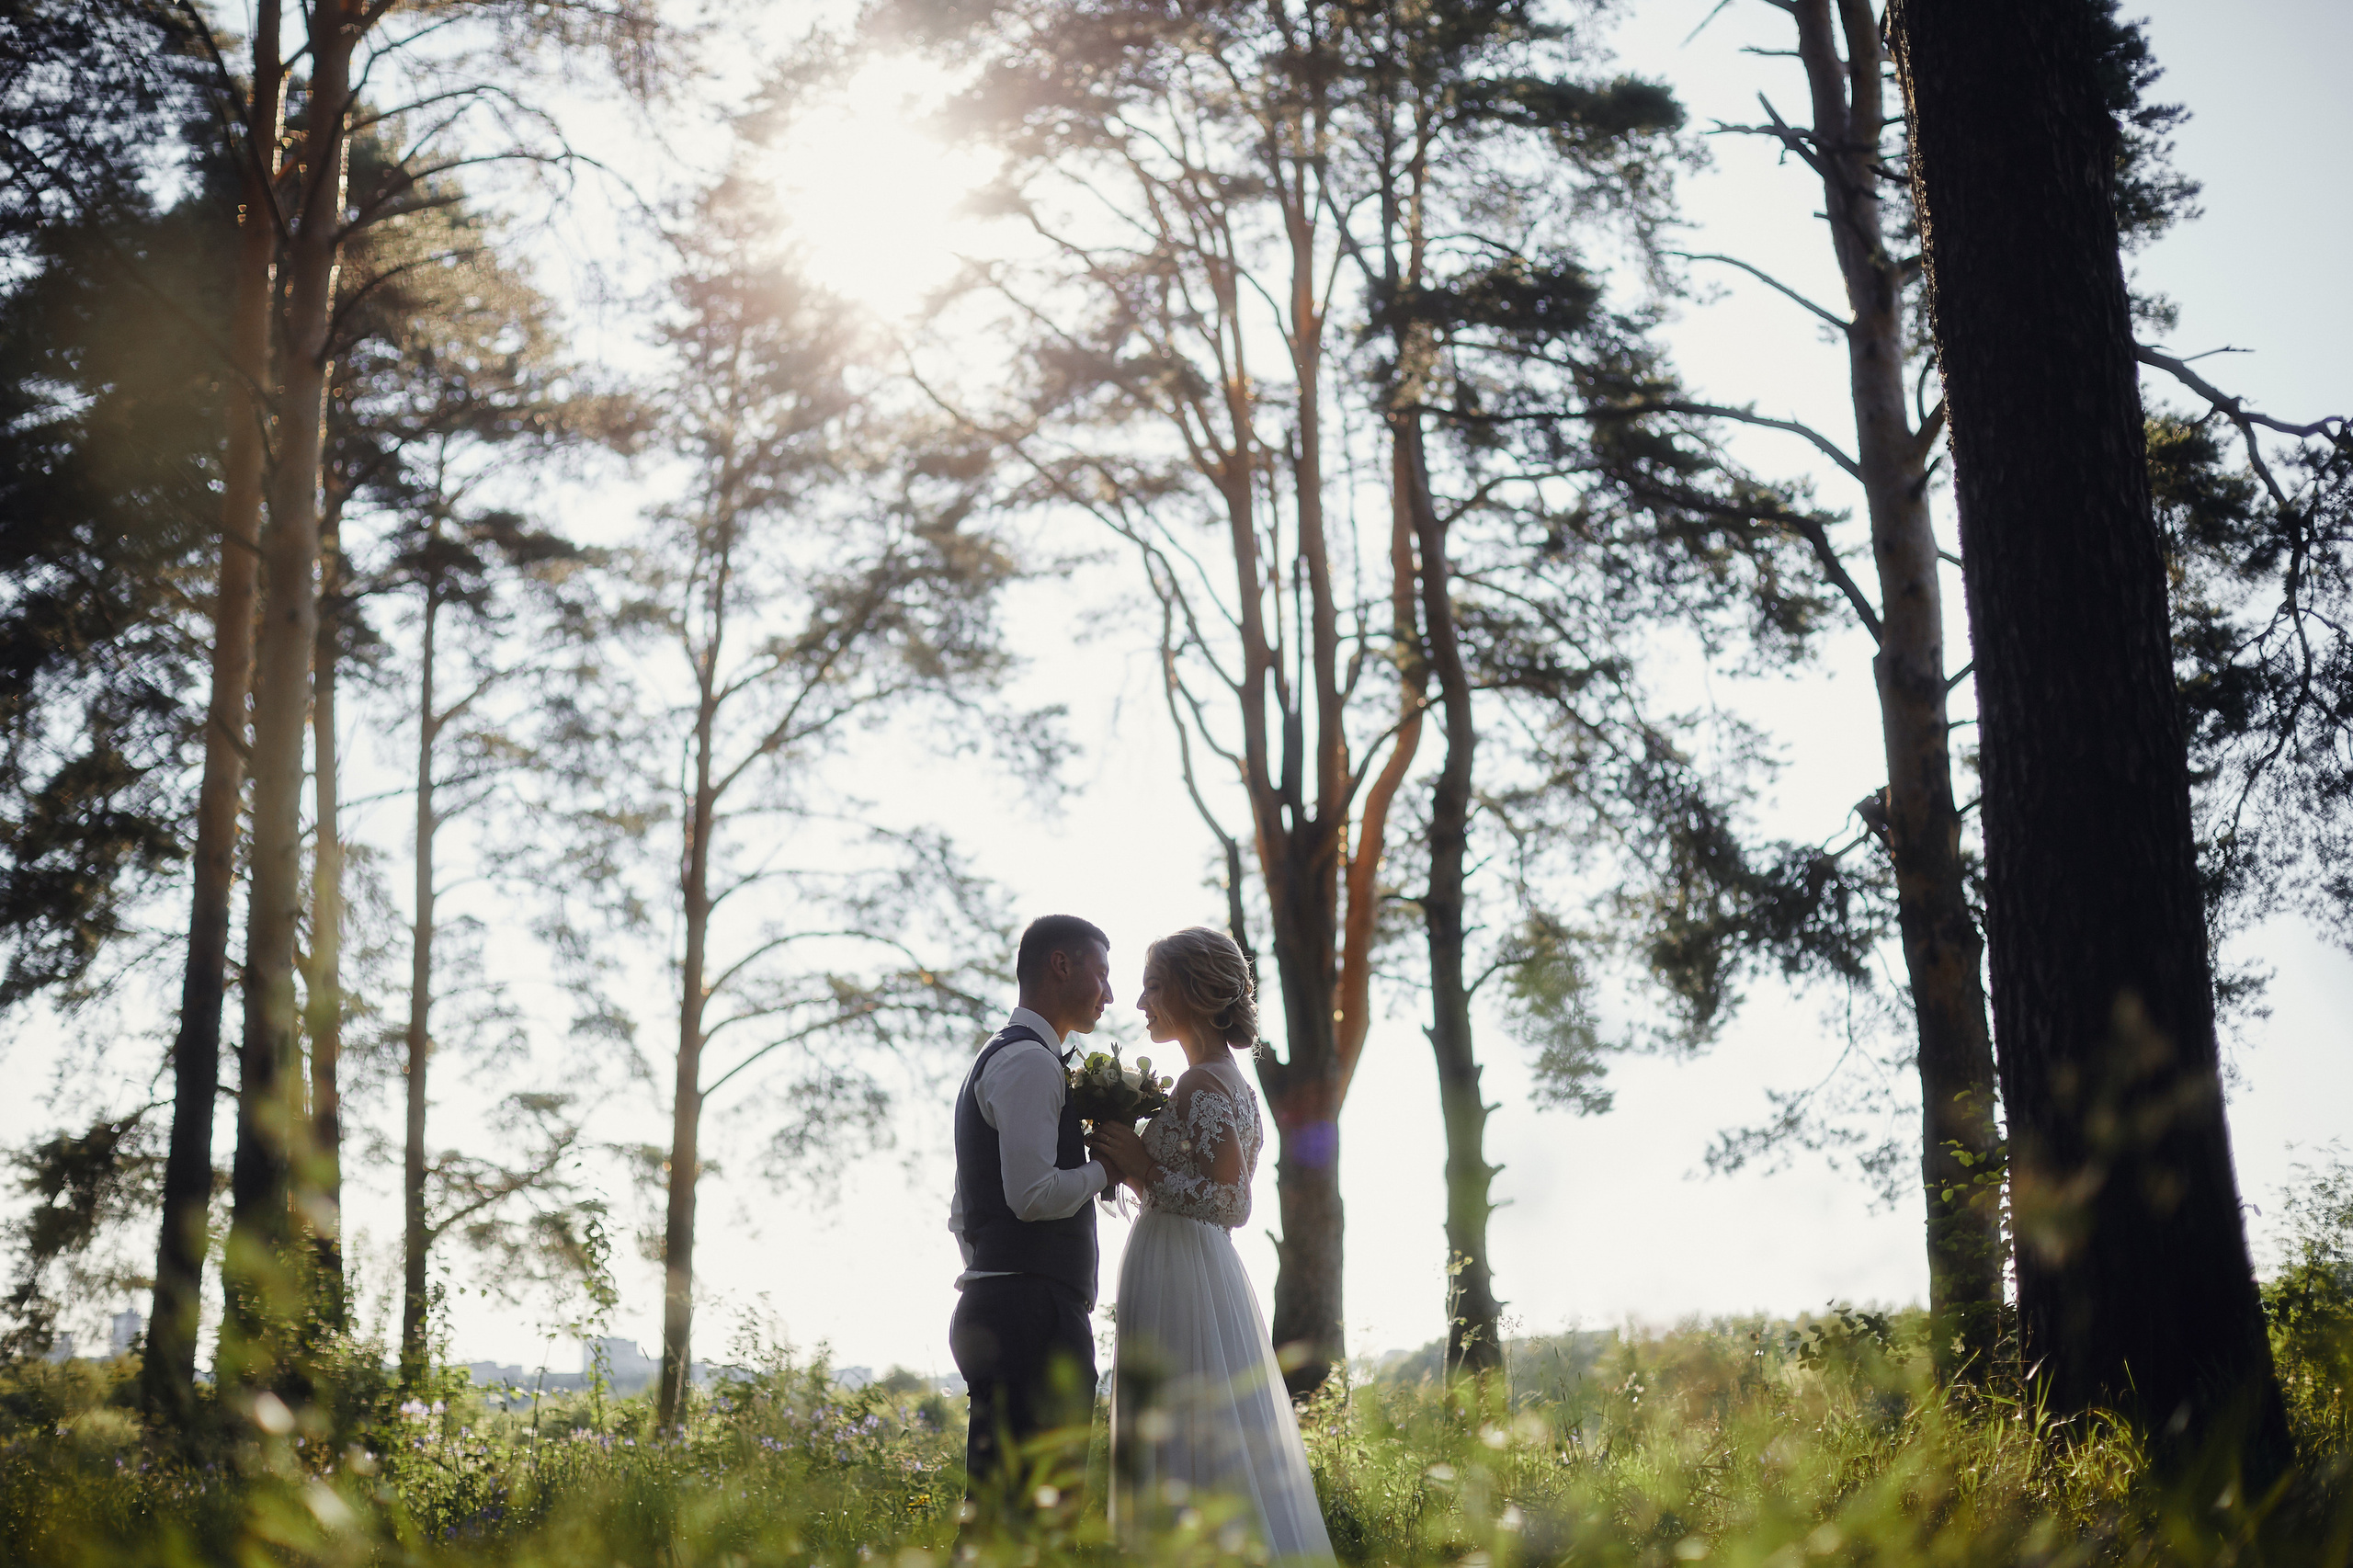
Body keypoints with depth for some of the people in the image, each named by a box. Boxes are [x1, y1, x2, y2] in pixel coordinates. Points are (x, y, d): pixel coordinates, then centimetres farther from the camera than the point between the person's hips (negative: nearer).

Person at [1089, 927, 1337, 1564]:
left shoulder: (1201, 1083, -13)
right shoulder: (1235, 1082, 16)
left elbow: (1229, 1202, -20)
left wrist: (1139, 1162, -15)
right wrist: (1134, 1161, 15)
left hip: (1178, 1284, -10)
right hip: (1213, 1272, 10)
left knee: (1185, 1461, -7)